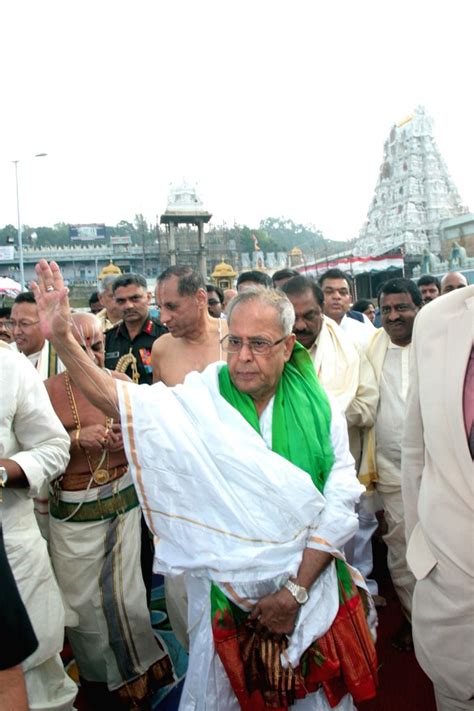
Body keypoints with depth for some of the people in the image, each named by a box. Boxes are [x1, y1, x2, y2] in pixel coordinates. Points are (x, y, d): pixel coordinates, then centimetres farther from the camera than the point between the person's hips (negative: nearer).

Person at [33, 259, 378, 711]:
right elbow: (121, 400, -22)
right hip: (227, 591, 0)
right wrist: (61, 338, -33)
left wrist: (296, 589, -11)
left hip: (311, 587, 1)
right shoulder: (202, 401, -10)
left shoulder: (317, 407, -9)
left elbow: (339, 503, -9)